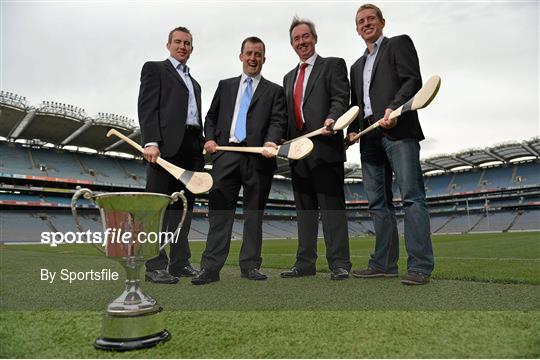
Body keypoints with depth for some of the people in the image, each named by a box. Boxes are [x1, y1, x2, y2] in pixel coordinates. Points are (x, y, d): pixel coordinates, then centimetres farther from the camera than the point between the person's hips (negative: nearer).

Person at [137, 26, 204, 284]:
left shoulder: (194, 83, 30)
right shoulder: (155, 69, 9)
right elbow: (147, 107, -5)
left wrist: (201, 150, 14)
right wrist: (151, 142, -19)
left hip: (191, 148, 7)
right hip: (166, 145, -7)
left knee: (184, 206, 7)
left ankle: (180, 262, 13)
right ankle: (155, 266, -3)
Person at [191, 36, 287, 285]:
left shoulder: (274, 91, 13)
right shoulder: (225, 86, 21)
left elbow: (278, 122, 1)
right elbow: (211, 116, 21)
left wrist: (271, 141, -19)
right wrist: (210, 138, 3)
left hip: (258, 156, -1)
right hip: (226, 154, 1)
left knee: (254, 212, 5)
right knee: (219, 210, -3)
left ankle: (250, 265, 14)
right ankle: (210, 267, 0)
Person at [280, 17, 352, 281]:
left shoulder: (333, 65, 7)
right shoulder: (289, 77, 25)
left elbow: (340, 99, -8)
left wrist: (331, 120, -27)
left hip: (325, 147, -6)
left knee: (331, 206, -5)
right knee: (304, 208, 9)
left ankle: (339, 264, 1)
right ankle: (305, 263, 16)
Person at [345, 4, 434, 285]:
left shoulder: (399, 43, 12)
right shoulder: (357, 66, 29)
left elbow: (413, 80, -3)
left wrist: (394, 108, -19)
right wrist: (352, 131, 7)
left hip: (398, 130, -6)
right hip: (369, 137, 7)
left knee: (411, 196, -11)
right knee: (378, 202, 4)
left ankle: (420, 266, -10)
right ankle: (384, 264, 10)